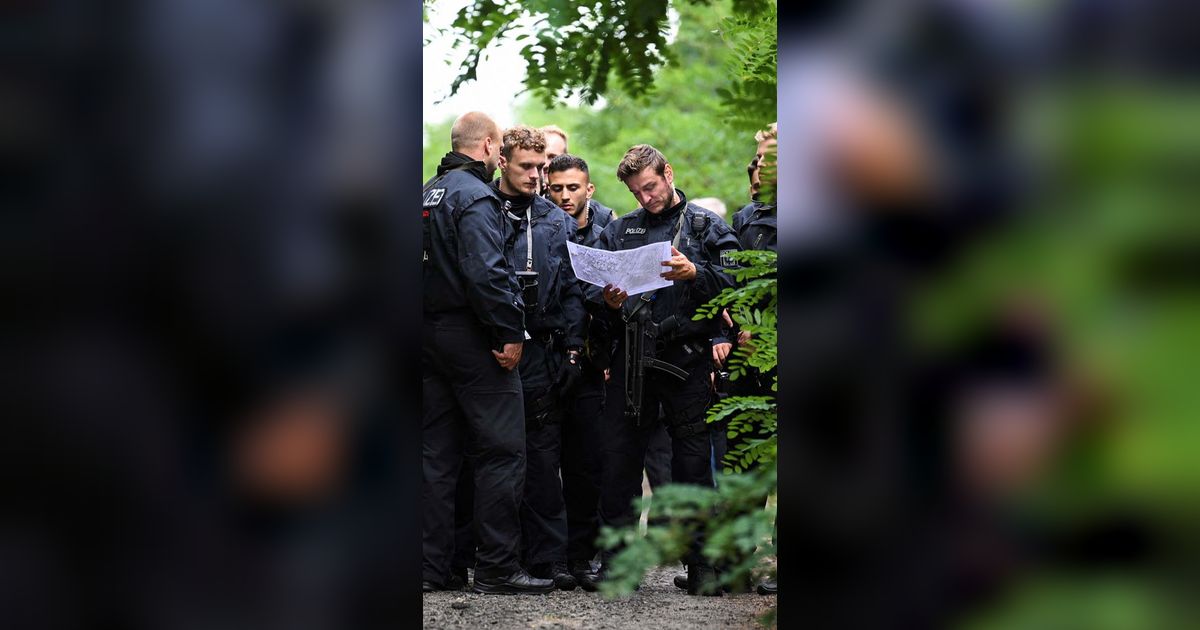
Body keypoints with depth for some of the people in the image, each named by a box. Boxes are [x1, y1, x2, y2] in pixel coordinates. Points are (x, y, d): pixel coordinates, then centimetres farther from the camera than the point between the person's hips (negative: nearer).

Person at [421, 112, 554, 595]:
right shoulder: (475, 197, -13)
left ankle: (430, 566, 11)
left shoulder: (428, 194, 16)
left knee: (437, 454, 10)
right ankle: (496, 567, -5)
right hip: (471, 337, -9)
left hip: (430, 333, 9)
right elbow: (486, 273, -23)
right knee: (502, 451, -4)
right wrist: (511, 332, -18)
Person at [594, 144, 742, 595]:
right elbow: (597, 285, 15)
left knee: (692, 456, 0)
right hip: (632, 352, 3)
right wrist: (610, 302, -6)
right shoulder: (619, 230, 16)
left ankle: (700, 561, 7)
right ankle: (615, 558, 8)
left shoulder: (707, 226, 8)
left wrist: (694, 274, -18)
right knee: (620, 454, 1)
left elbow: (732, 284, -2)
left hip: (686, 355, -3)